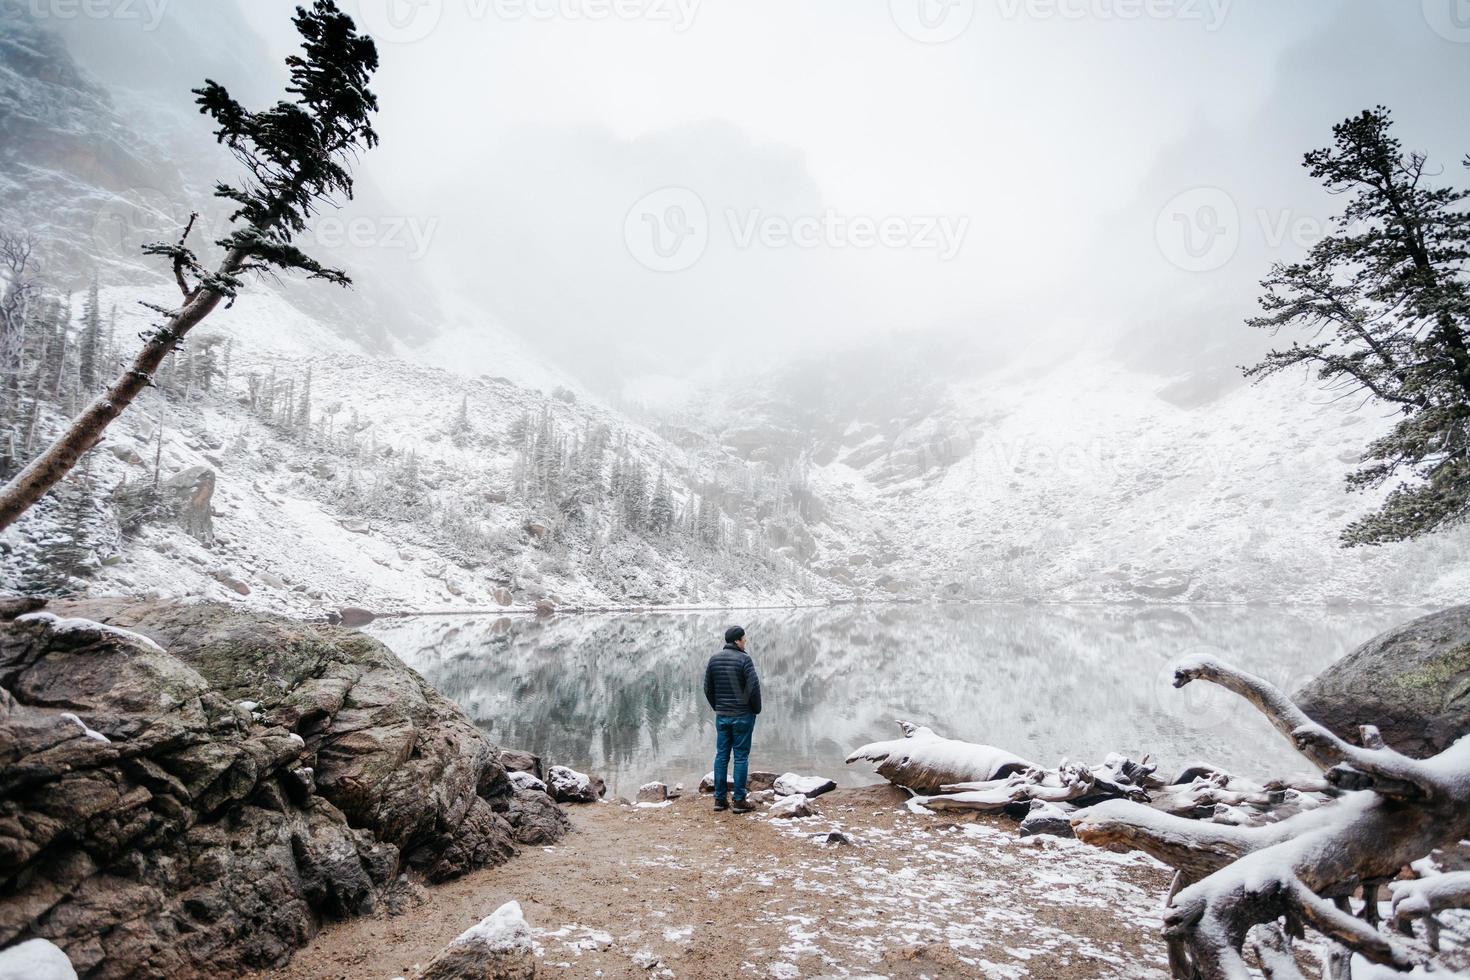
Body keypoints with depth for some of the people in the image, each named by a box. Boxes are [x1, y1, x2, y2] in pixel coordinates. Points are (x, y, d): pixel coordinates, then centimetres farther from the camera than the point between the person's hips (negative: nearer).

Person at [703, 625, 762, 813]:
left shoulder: (714, 659, 5)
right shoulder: (744, 659, -12)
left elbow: (708, 688, 9)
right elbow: (754, 687, -15)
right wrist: (756, 709, -1)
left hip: (721, 716, 5)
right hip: (742, 716, -5)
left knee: (721, 755, 10)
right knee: (741, 757, 1)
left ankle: (719, 799, 14)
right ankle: (739, 801, 4)